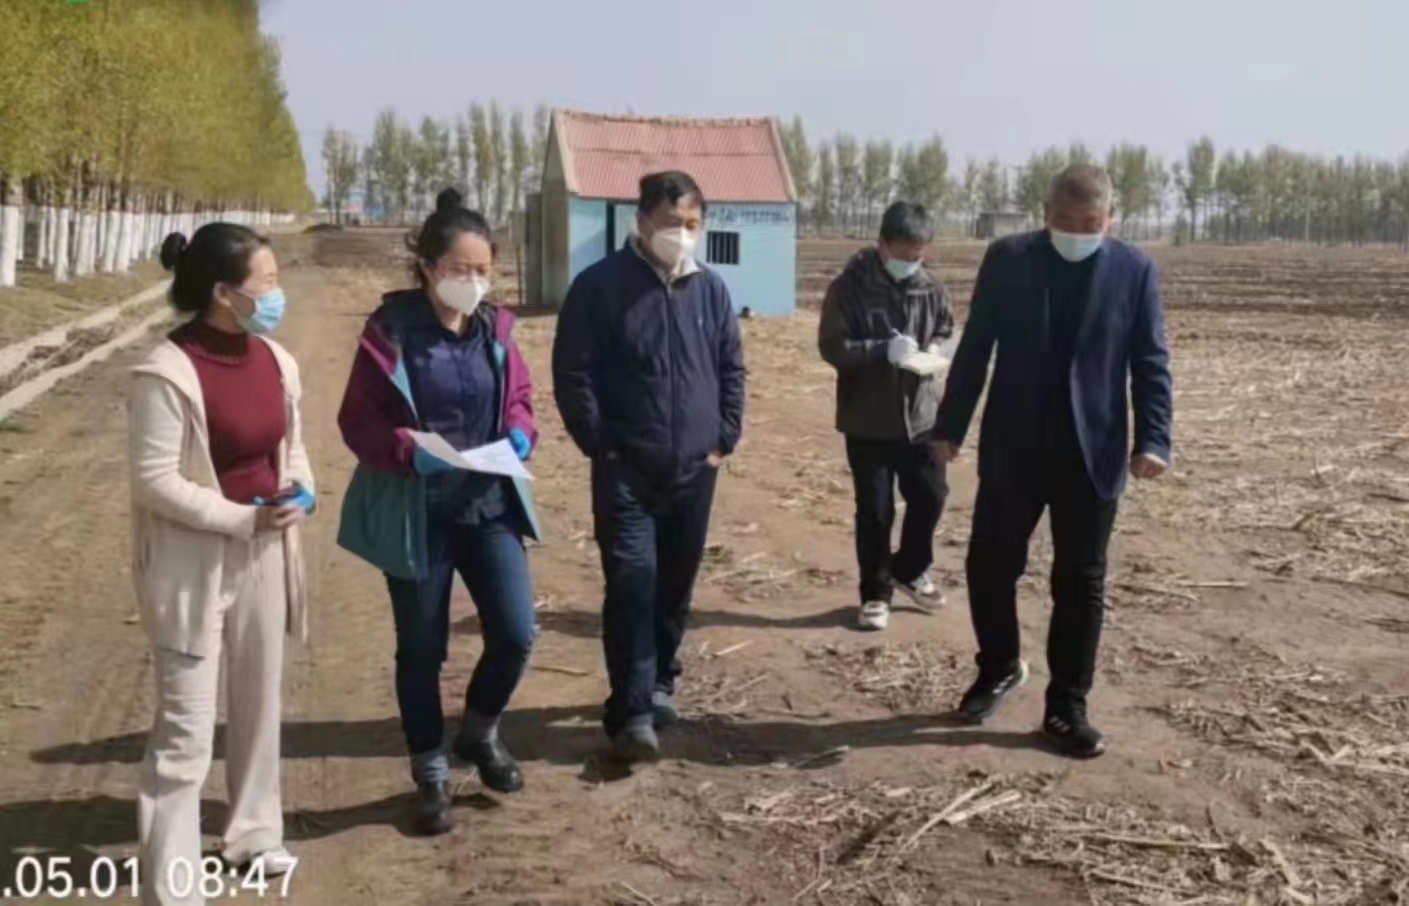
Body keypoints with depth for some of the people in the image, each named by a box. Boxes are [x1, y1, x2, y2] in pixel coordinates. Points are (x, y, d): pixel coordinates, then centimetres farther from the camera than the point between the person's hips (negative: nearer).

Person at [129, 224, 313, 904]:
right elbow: (154, 480, -18)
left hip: (263, 555, 7)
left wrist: (301, 491, -6)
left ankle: (252, 834, 38)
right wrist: (244, 518, -21)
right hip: (193, 564, -7)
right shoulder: (166, 373, -19)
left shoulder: (276, 361, 2)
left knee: (259, 700, 19)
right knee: (186, 726, -4)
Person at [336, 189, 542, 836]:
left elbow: (520, 397, 12)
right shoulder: (390, 332, -12)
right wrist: (409, 448, -24)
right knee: (421, 649, 8)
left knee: (516, 633, -2)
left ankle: (480, 731, 28)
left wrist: (520, 434, -9)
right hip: (416, 512, -3)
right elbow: (358, 421, -8)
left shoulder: (495, 329, 0)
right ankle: (431, 775, 27)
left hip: (490, 505, 3)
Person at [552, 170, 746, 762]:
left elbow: (732, 368, 14)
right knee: (632, 583, -9)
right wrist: (601, 445, -10)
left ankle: (658, 685, 29)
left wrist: (725, 437, 6)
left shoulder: (710, 289, 6)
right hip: (626, 472, -4)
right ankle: (632, 711, -5)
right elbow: (572, 374, -7)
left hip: (695, 470, 4)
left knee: (676, 585, 12)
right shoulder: (600, 286, -7)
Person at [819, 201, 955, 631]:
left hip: (921, 416, 4)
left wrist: (936, 350, -10)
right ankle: (876, 592, 22)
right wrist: (883, 351, -27)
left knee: (930, 497, 14)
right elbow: (832, 346, -15)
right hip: (868, 421, -4)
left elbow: (947, 333, 13)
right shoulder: (850, 287, -12)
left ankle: (910, 569, 39)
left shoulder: (931, 289, 1)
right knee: (875, 511, 6)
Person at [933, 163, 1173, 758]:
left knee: (1080, 582, 5)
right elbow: (974, 347, 2)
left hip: (1092, 453, 0)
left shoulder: (1135, 271, -1)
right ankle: (999, 667, 32)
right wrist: (950, 426, 1)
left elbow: (1151, 364, -1)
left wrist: (1153, 439, -12)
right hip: (1011, 448, 1)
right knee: (989, 564, 7)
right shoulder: (1007, 259, 0)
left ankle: (1067, 707, 18)